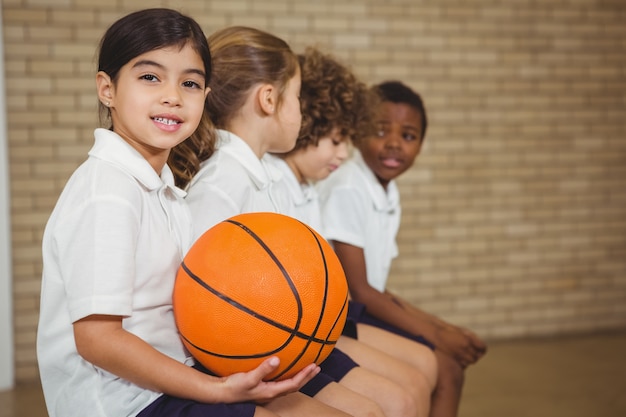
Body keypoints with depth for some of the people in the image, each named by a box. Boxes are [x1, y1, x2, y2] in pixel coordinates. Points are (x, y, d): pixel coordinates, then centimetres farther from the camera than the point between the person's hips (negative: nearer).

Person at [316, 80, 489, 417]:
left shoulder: (388, 196, 11)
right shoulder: (346, 190, -18)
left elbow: (374, 289, 13)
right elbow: (357, 290, -19)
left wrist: (441, 327, 6)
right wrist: (434, 335, -13)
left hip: (357, 313, 10)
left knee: (457, 356, 11)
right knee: (443, 367, -15)